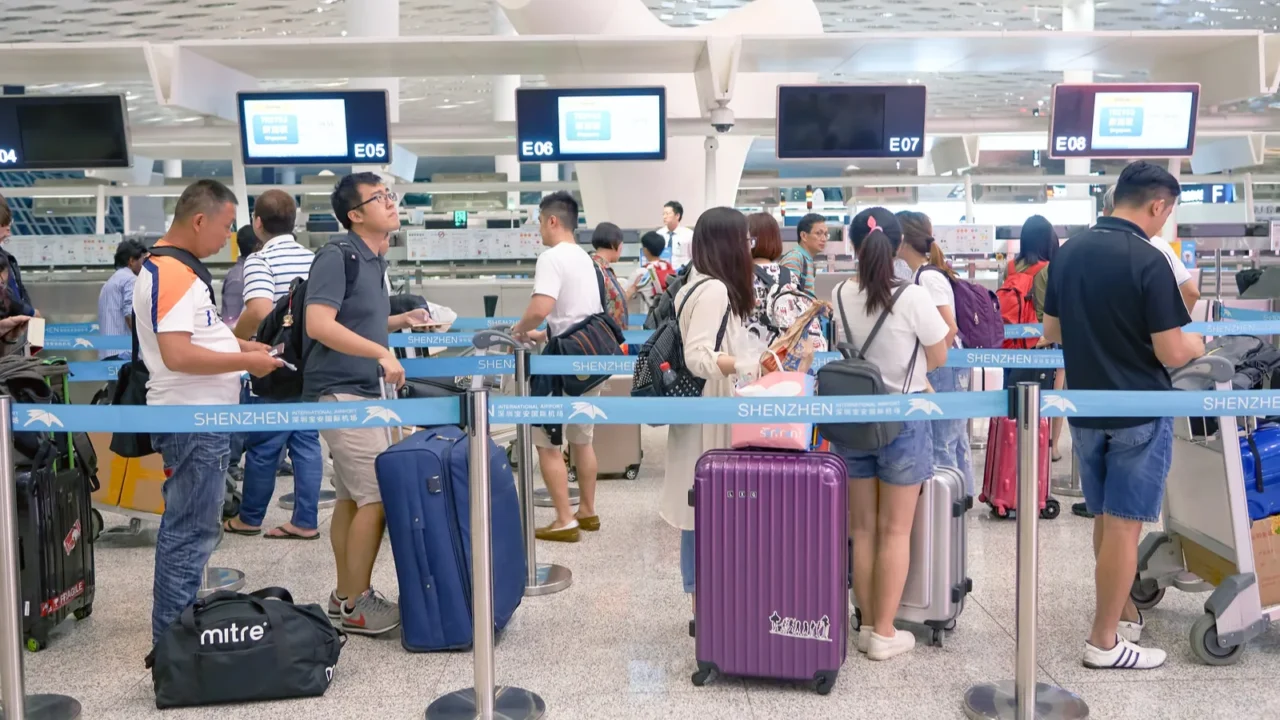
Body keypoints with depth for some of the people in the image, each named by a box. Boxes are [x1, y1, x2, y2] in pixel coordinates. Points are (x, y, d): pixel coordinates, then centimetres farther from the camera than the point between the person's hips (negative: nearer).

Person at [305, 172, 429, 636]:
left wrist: (402, 321, 9)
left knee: (352, 497, 13)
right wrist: (381, 352, -27)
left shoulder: (376, 261, 13)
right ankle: (354, 605, 2)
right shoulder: (337, 257, -14)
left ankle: (344, 594, 23)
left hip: (364, 390, 9)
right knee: (376, 498, -8)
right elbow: (319, 324, -24)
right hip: (340, 392, -9)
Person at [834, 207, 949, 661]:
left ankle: (867, 626, 21)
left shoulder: (840, 297, -3)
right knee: (895, 531, 6)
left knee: (862, 528, 13)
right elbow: (938, 359, -4)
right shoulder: (913, 298, -15)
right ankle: (884, 634, 12)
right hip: (902, 419, -3)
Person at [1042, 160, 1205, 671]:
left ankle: (1124, 612, 33)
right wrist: (1197, 344, 5)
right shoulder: (1148, 261, -18)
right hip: (1138, 414, -6)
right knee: (1124, 525, 2)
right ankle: (1105, 641, 9)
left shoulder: (1068, 252, 3)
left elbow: (1051, 331, 11)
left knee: (1106, 520, 18)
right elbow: (1171, 353, -17)